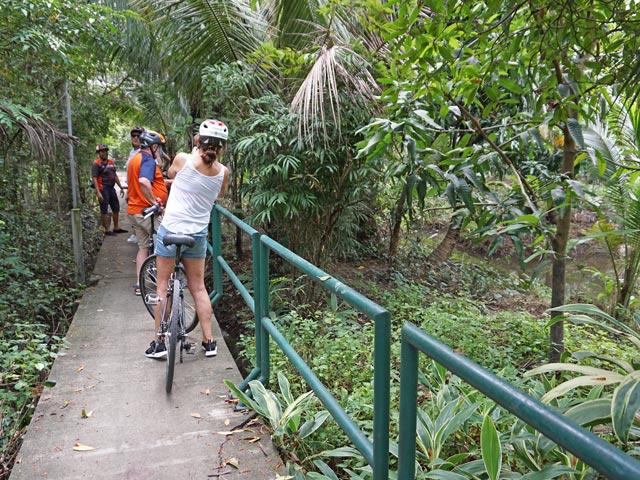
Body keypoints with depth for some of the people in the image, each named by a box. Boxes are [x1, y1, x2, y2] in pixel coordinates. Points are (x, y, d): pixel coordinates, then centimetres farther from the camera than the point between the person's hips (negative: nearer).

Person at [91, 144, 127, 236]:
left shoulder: (111, 162, 12)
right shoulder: (96, 164, -10)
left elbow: (115, 175, 19)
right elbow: (94, 178, -16)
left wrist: (121, 187, 16)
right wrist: (98, 192, -23)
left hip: (111, 188, 8)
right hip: (103, 189, -8)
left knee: (116, 208, 13)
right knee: (104, 210, 0)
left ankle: (116, 228, 25)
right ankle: (107, 230, 7)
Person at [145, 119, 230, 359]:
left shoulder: (183, 158, -12)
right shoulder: (223, 172, -5)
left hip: (170, 229, -2)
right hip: (198, 234, 2)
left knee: (163, 285, 11)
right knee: (198, 288, 15)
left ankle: (159, 342, 14)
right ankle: (209, 341, 16)